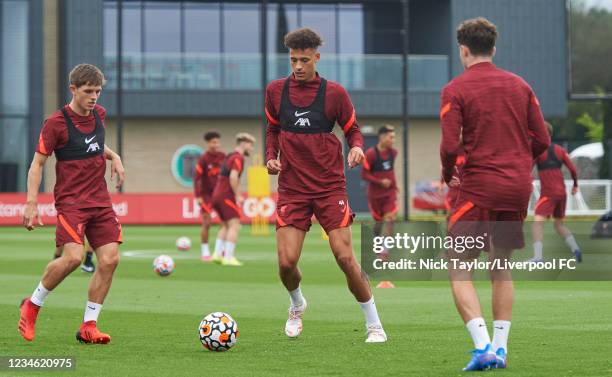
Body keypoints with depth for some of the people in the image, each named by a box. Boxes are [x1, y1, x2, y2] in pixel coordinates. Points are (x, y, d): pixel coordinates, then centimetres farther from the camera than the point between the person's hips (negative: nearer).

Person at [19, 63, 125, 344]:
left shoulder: (99, 113, 9)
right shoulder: (56, 123, -10)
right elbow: (37, 164, -7)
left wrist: (113, 156, 9)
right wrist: (32, 204, -15)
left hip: (100, 200, 6)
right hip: (71, 201, -6)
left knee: (110, 259, -6)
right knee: (73, 257, -23)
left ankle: (89, 326, 3)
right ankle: (32, 305, 1)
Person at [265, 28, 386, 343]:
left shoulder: (334, 93, -4)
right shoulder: (275, 91, 3)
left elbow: (353, 130, 6)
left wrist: (356, 147, -16)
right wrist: (270, 157, 1)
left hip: (330, 187, -2)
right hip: (291, 189, 2)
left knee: (345, 258, -10)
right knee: (287, 262, -8)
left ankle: (374, 325, 5)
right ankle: (297, 305, 27)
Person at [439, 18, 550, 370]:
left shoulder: (455, 90, -6)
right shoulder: (520, 86, 9)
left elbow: (450, 146, -13)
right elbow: (542, 140, 7)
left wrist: (448, 175, 6)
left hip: (478, 188, -5)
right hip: (517, 189, 5)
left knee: (459, 271, -1)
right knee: (502, 269, 17)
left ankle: (483, 346, -16)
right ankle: (500, 347, 13)